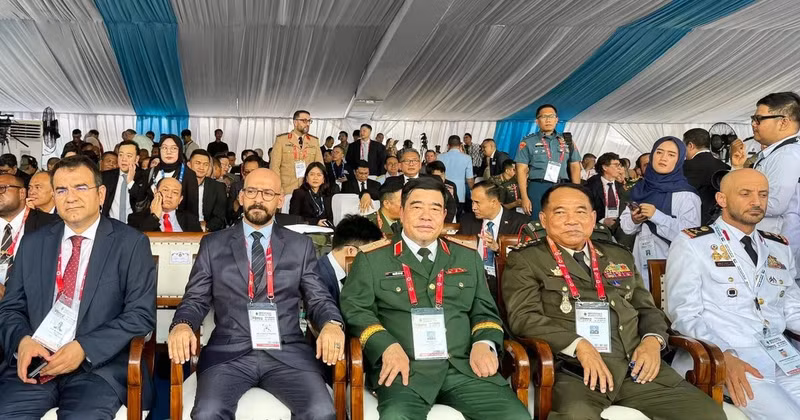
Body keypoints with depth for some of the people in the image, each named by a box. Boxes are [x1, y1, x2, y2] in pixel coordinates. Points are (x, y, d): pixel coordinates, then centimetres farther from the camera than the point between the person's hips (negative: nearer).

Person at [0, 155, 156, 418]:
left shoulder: (131, 243, 0)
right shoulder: (32, 244, 13)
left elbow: (142, 313, -5)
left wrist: (84, 348, -16)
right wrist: (22, 340, -8)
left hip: (99, 365, -3)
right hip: (35, 362, 4)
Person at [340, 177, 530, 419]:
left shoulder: (468, 259, 21)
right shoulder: (371, 260, 11)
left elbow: (485, 311, 20)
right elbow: (355, 309, 2)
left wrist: (484, 344, -3)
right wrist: (388, 347, -15)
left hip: (465, 367, 3)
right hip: (406, 369, -3)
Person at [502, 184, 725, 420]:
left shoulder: (619, 256, 24)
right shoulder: (525, 260, 6)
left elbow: (647, 309, 24)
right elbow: (523, 317, -5)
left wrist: (653, 340, 2)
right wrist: (579, 345, -17)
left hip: (637, 364, 6)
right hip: (574, 370, -5)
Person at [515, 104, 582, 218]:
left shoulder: (566, 141, 14)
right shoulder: (528, 142, 6)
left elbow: (575, 167, 13)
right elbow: (521, 170, 1)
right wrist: (524, 198, -9)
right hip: (538, 188, -2)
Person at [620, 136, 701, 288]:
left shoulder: (686, 194, -7)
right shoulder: (641, 188, 8)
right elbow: (625, 225, 10)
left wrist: (656, 216, -21)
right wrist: (634, 221, -11)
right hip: (641, 265, 4)